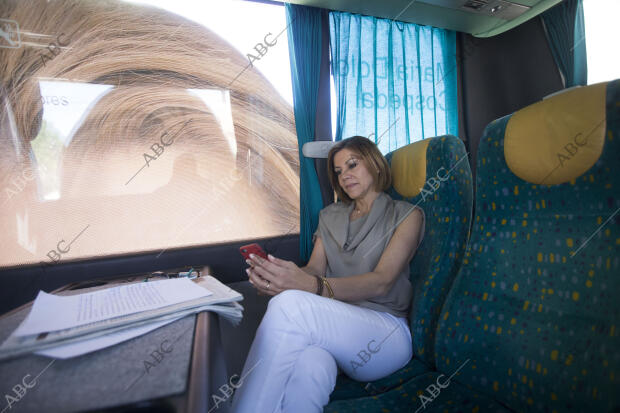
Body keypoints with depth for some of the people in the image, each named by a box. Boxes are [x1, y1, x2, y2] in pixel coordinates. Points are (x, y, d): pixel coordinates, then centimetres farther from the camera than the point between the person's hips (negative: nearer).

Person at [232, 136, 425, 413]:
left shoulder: (406, 214, 5)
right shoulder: (329, 216, 20)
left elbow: (381, 282, -10)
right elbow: (314, 268, 8)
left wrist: (314, 286, -28)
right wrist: (276, 276, -17)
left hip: (387, 331, -3)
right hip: (331, 322, 3)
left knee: (289, 305, -32)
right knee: (307, 366, -37)